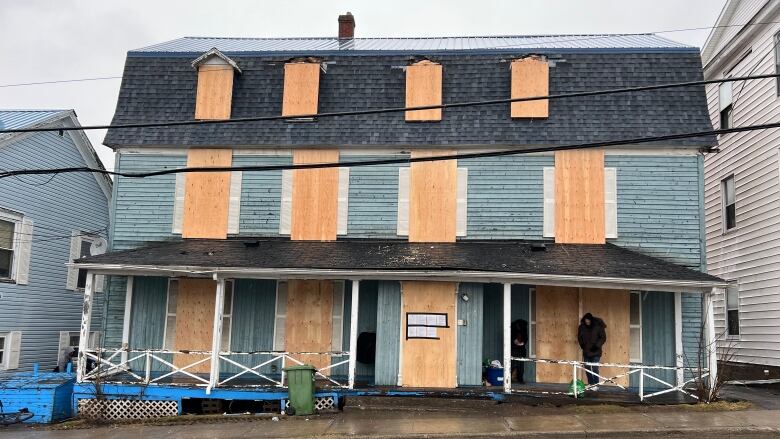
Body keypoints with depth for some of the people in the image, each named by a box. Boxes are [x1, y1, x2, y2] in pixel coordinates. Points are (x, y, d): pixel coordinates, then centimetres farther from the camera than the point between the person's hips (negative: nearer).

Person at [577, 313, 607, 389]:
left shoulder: (598, 326, -11)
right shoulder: (581, 327, -1)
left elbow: (603, 338, -7)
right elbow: (579, 337, 14)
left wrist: (597, 345, -16)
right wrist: (582, 345, 2)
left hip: (595, 352, -4)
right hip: (586, 351, 4)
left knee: (595, 368, -7)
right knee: (587, 368, 8)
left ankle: (595, 385, 3)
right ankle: (590, 383, 21)